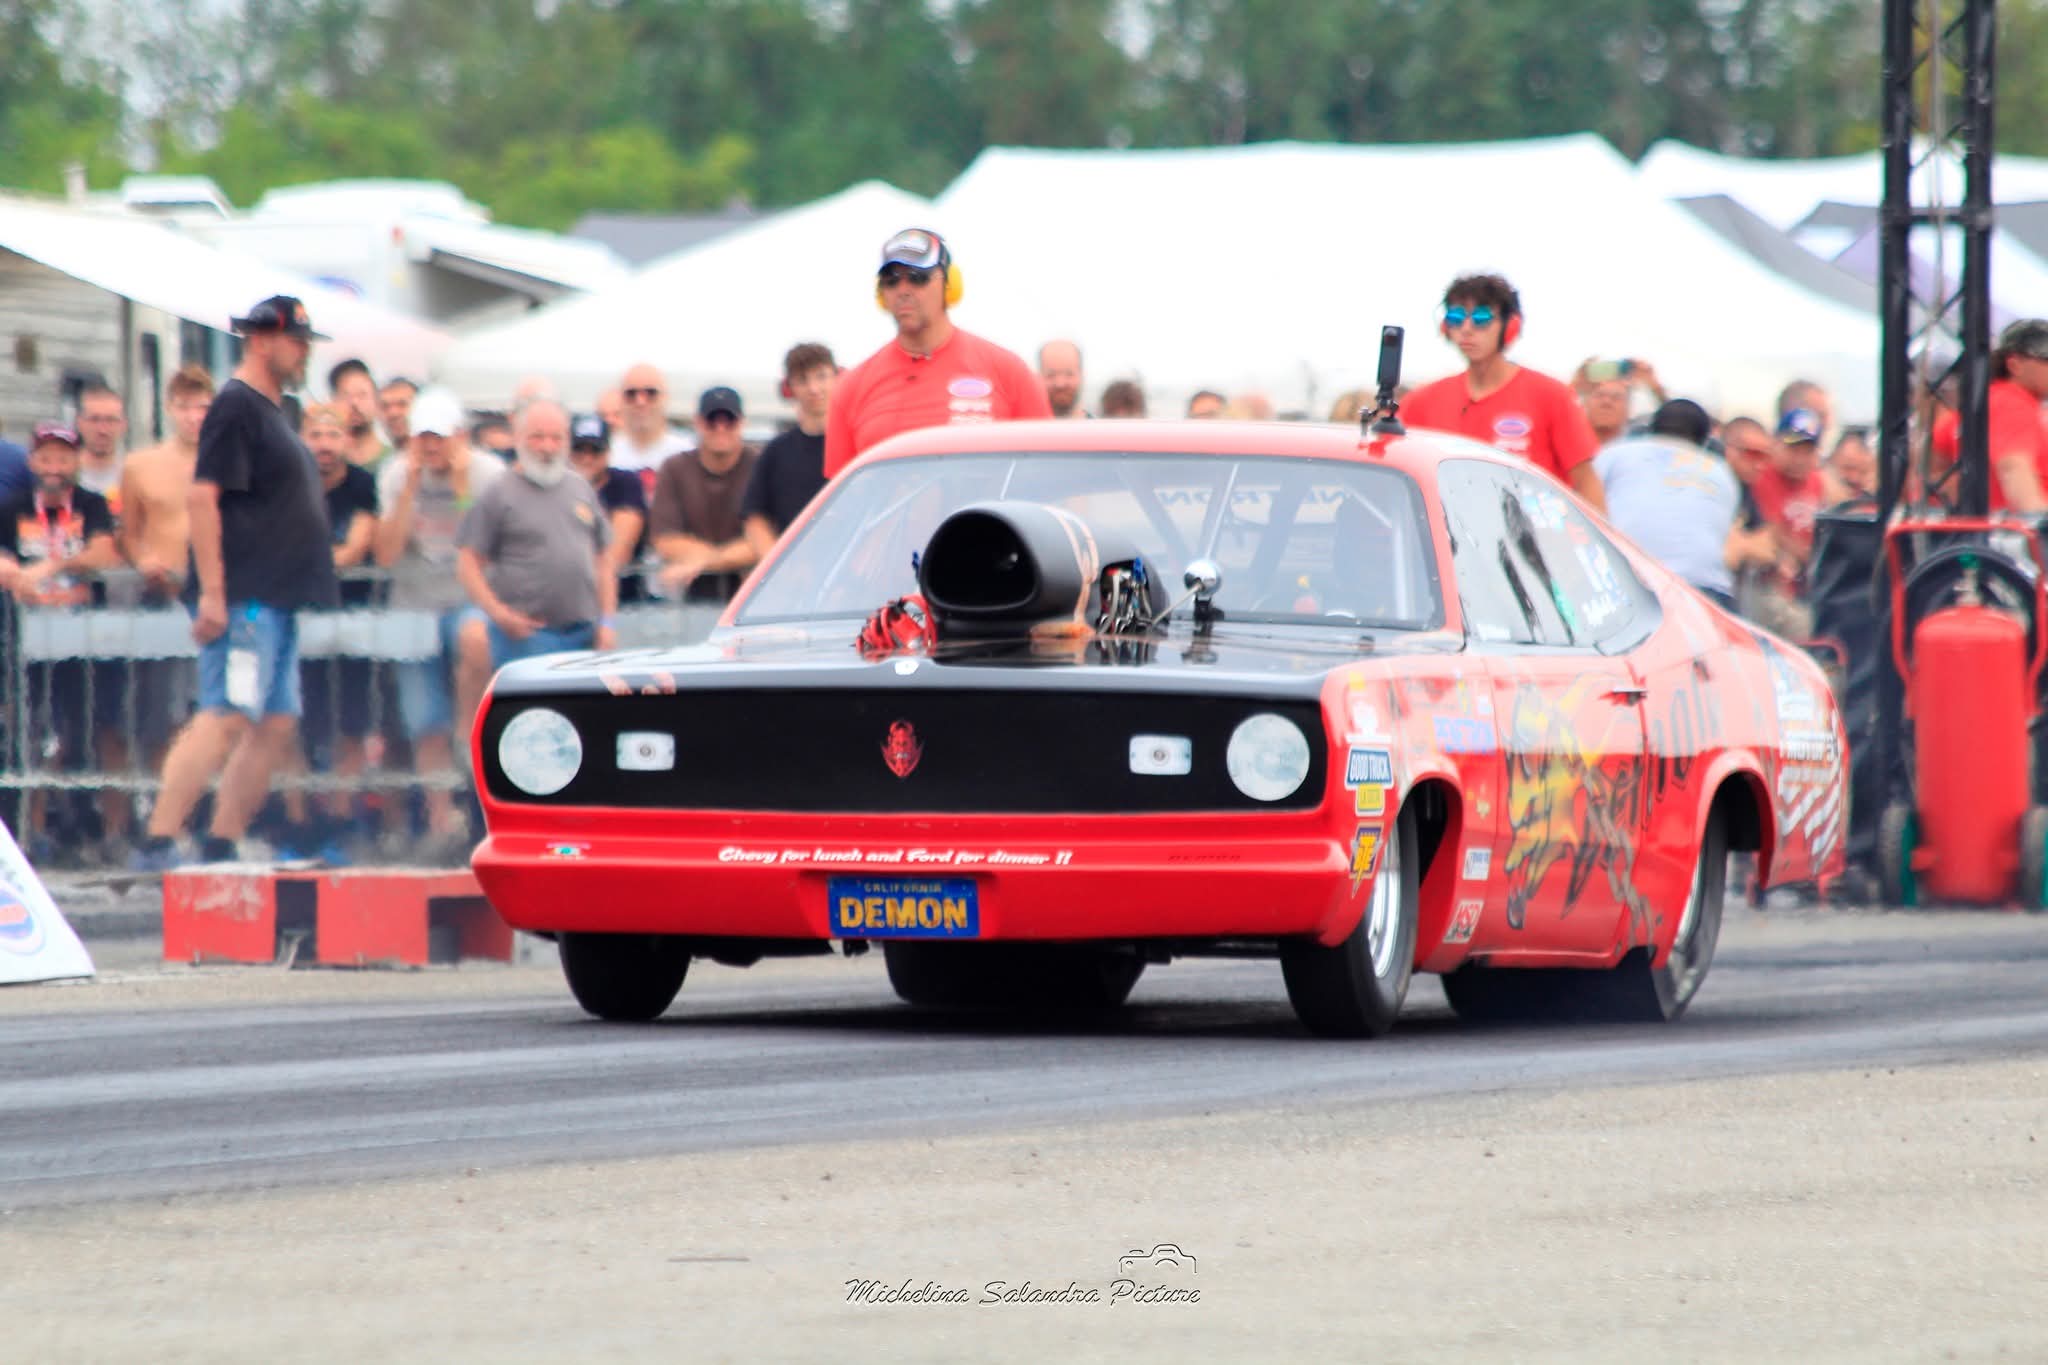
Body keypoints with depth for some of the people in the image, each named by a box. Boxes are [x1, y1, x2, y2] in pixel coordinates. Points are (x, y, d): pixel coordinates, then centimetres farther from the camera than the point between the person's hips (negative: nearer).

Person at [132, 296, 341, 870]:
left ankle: (222, 846, 10)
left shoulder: (270, 412, 20)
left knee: (276, 725, 8)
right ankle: (158, 843, -21)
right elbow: (203, 497, -17)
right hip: (242, 601, -10)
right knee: (227, 717, -17)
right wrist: (212, 592, -22)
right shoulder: (235, 407, -10)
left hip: (276, 601, 10)